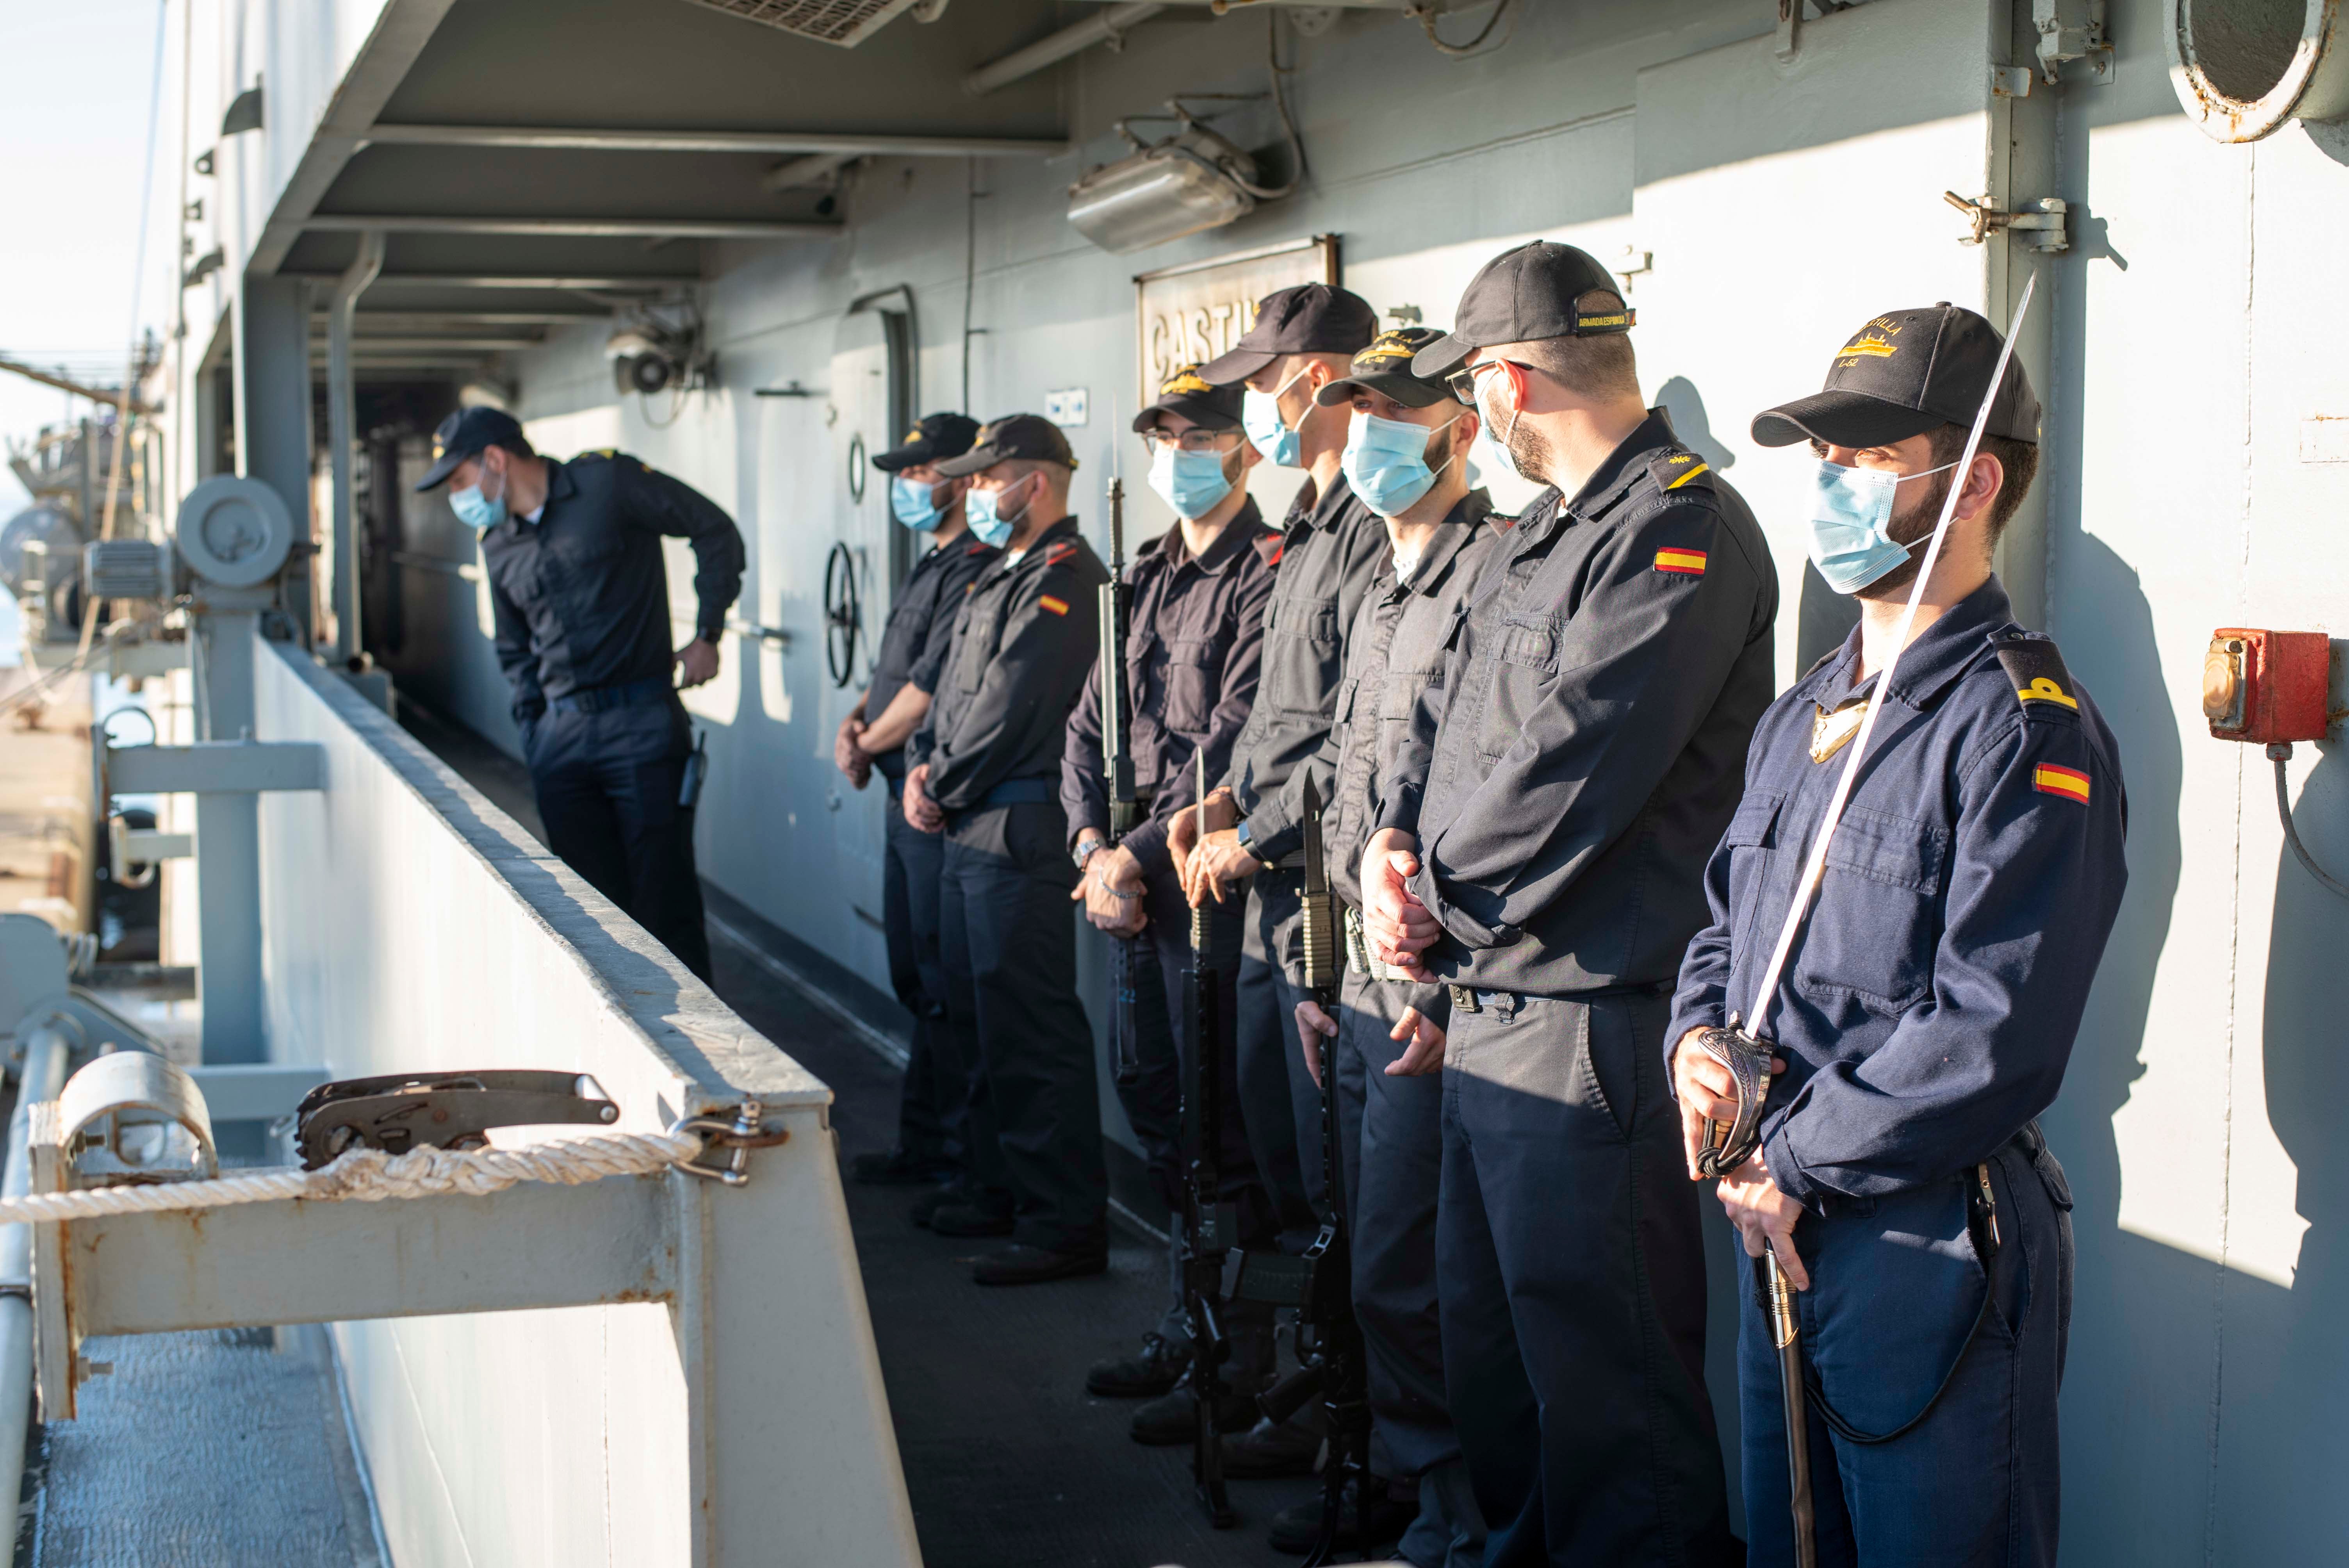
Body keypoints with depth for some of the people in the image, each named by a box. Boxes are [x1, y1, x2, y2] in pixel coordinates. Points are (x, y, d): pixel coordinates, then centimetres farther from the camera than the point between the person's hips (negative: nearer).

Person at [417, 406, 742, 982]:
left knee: (665, 900, -4)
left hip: (641, 723, -5)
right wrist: (532, 728, 13)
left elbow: (715, 530, 0)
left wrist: (707, 636, -2)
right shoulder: (498, 544, 14)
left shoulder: (608, 483, -4)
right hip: (560, 735, 6)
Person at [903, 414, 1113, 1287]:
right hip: (969, 831, 10)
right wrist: (924, 770, 3)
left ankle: (1067, 1222, -3)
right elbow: (952, 691, 20)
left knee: (1032, 1028, -8)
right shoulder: (1002, 578, 19)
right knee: (981, 1017, 17)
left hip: (1020, 831, -10)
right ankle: (1000, 1187, 29)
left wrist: (945, 789, -8)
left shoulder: (1063, 581, -13)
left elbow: (1010, 710, -18)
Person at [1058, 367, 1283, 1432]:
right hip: (1135, 888, 8)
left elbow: (1235, 744, -17)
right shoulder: (1148, 578, 16)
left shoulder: (1269, 577, -10)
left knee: (1218, 1124, -3)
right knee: (1156, 1109, 15)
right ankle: (1187, 1321, 28)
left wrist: (1144, 855, -15)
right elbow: (1090, 723, 16)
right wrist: (1093, 843, 0)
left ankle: (1242, 1360, 7)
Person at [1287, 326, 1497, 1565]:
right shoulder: (1379, 591, 18)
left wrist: (1447, 982, -20)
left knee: (1398, 1269, -5)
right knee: (1374, 1255, 16)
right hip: (1362, 984, 9)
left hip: (1437, 989, -9)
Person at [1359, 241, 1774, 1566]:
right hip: (1491, 1002, 10)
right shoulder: (1548, 534, 17)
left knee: (1600, 1368, -3)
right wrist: (1396, 843, 0)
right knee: (1488, 1329, 21)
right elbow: (1450, 711, 18)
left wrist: (1440, 904, -11)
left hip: (1590, 1017, -10)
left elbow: (1570, 769, -22)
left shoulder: (1678, 527, -15)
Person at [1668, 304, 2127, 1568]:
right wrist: (1699, 1041, -2)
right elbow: (1726, 926, 20)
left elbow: (1994, 1035, -22)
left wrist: (1794, 1165, -15)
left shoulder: (2025, 732, -15)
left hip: (1934, 1246, -8)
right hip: (1781, 1227, 8)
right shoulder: (1800, 718, 13)